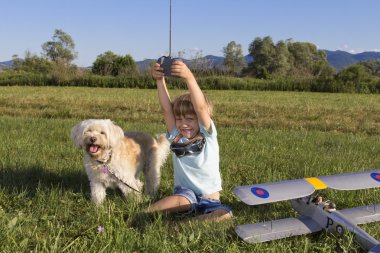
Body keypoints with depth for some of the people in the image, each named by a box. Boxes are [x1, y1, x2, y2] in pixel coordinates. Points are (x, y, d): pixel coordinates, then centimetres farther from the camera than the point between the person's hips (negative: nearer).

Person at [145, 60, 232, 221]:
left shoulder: (207, 136, -3)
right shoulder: (176, 137, 4)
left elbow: (200, 107, -20)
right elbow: (166, 109, -8)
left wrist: (189, 77, -32)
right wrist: (159, 80, -20)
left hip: (209, 196, 0)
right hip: (184, 192, 0)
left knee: (224, 215, -31)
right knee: (180, 200, -36)